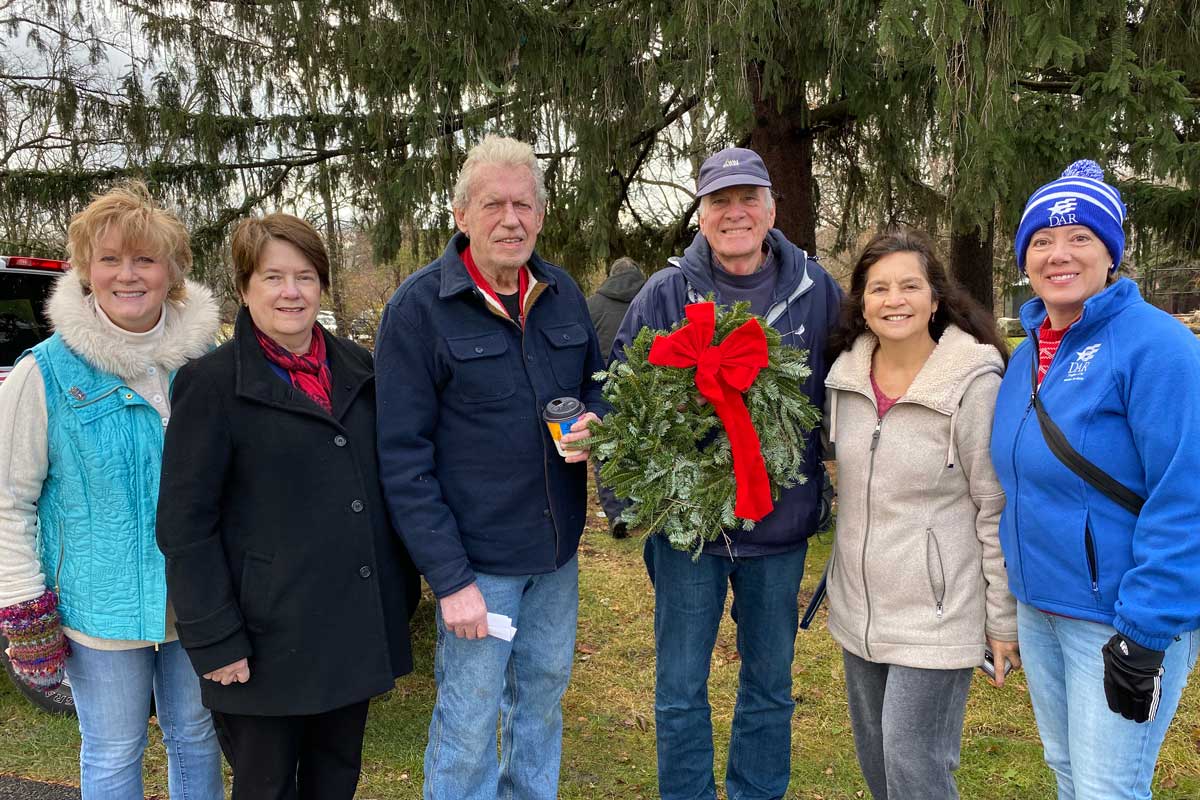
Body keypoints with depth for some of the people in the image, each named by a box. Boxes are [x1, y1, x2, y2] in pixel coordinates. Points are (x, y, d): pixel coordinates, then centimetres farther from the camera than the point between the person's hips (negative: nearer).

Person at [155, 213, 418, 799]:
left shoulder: (358, 368, 6)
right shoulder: (212, 383, -9)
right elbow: (184, 524, -10)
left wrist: (404, 592, 11)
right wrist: (213, 640, -14)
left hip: (357, 628, 5)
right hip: (271, 636, -4)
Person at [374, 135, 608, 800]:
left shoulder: (563, 293, 3)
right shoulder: (418, 308, -13)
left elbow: (596, 388, 16)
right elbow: (403, 459, -14)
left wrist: (594, 428, -9)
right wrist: (449, 578, -17)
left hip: (557, 549, 6)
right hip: (476, 557, -5)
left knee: (543, 695, 21)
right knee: (468, 720, 7)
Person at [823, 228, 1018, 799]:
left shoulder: (973, 383, -17)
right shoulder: (846, 373, -1)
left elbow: (1000, 510, -12)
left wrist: (1004, 619, -9)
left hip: (935, 613, -6)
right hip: (858, 610, 6)